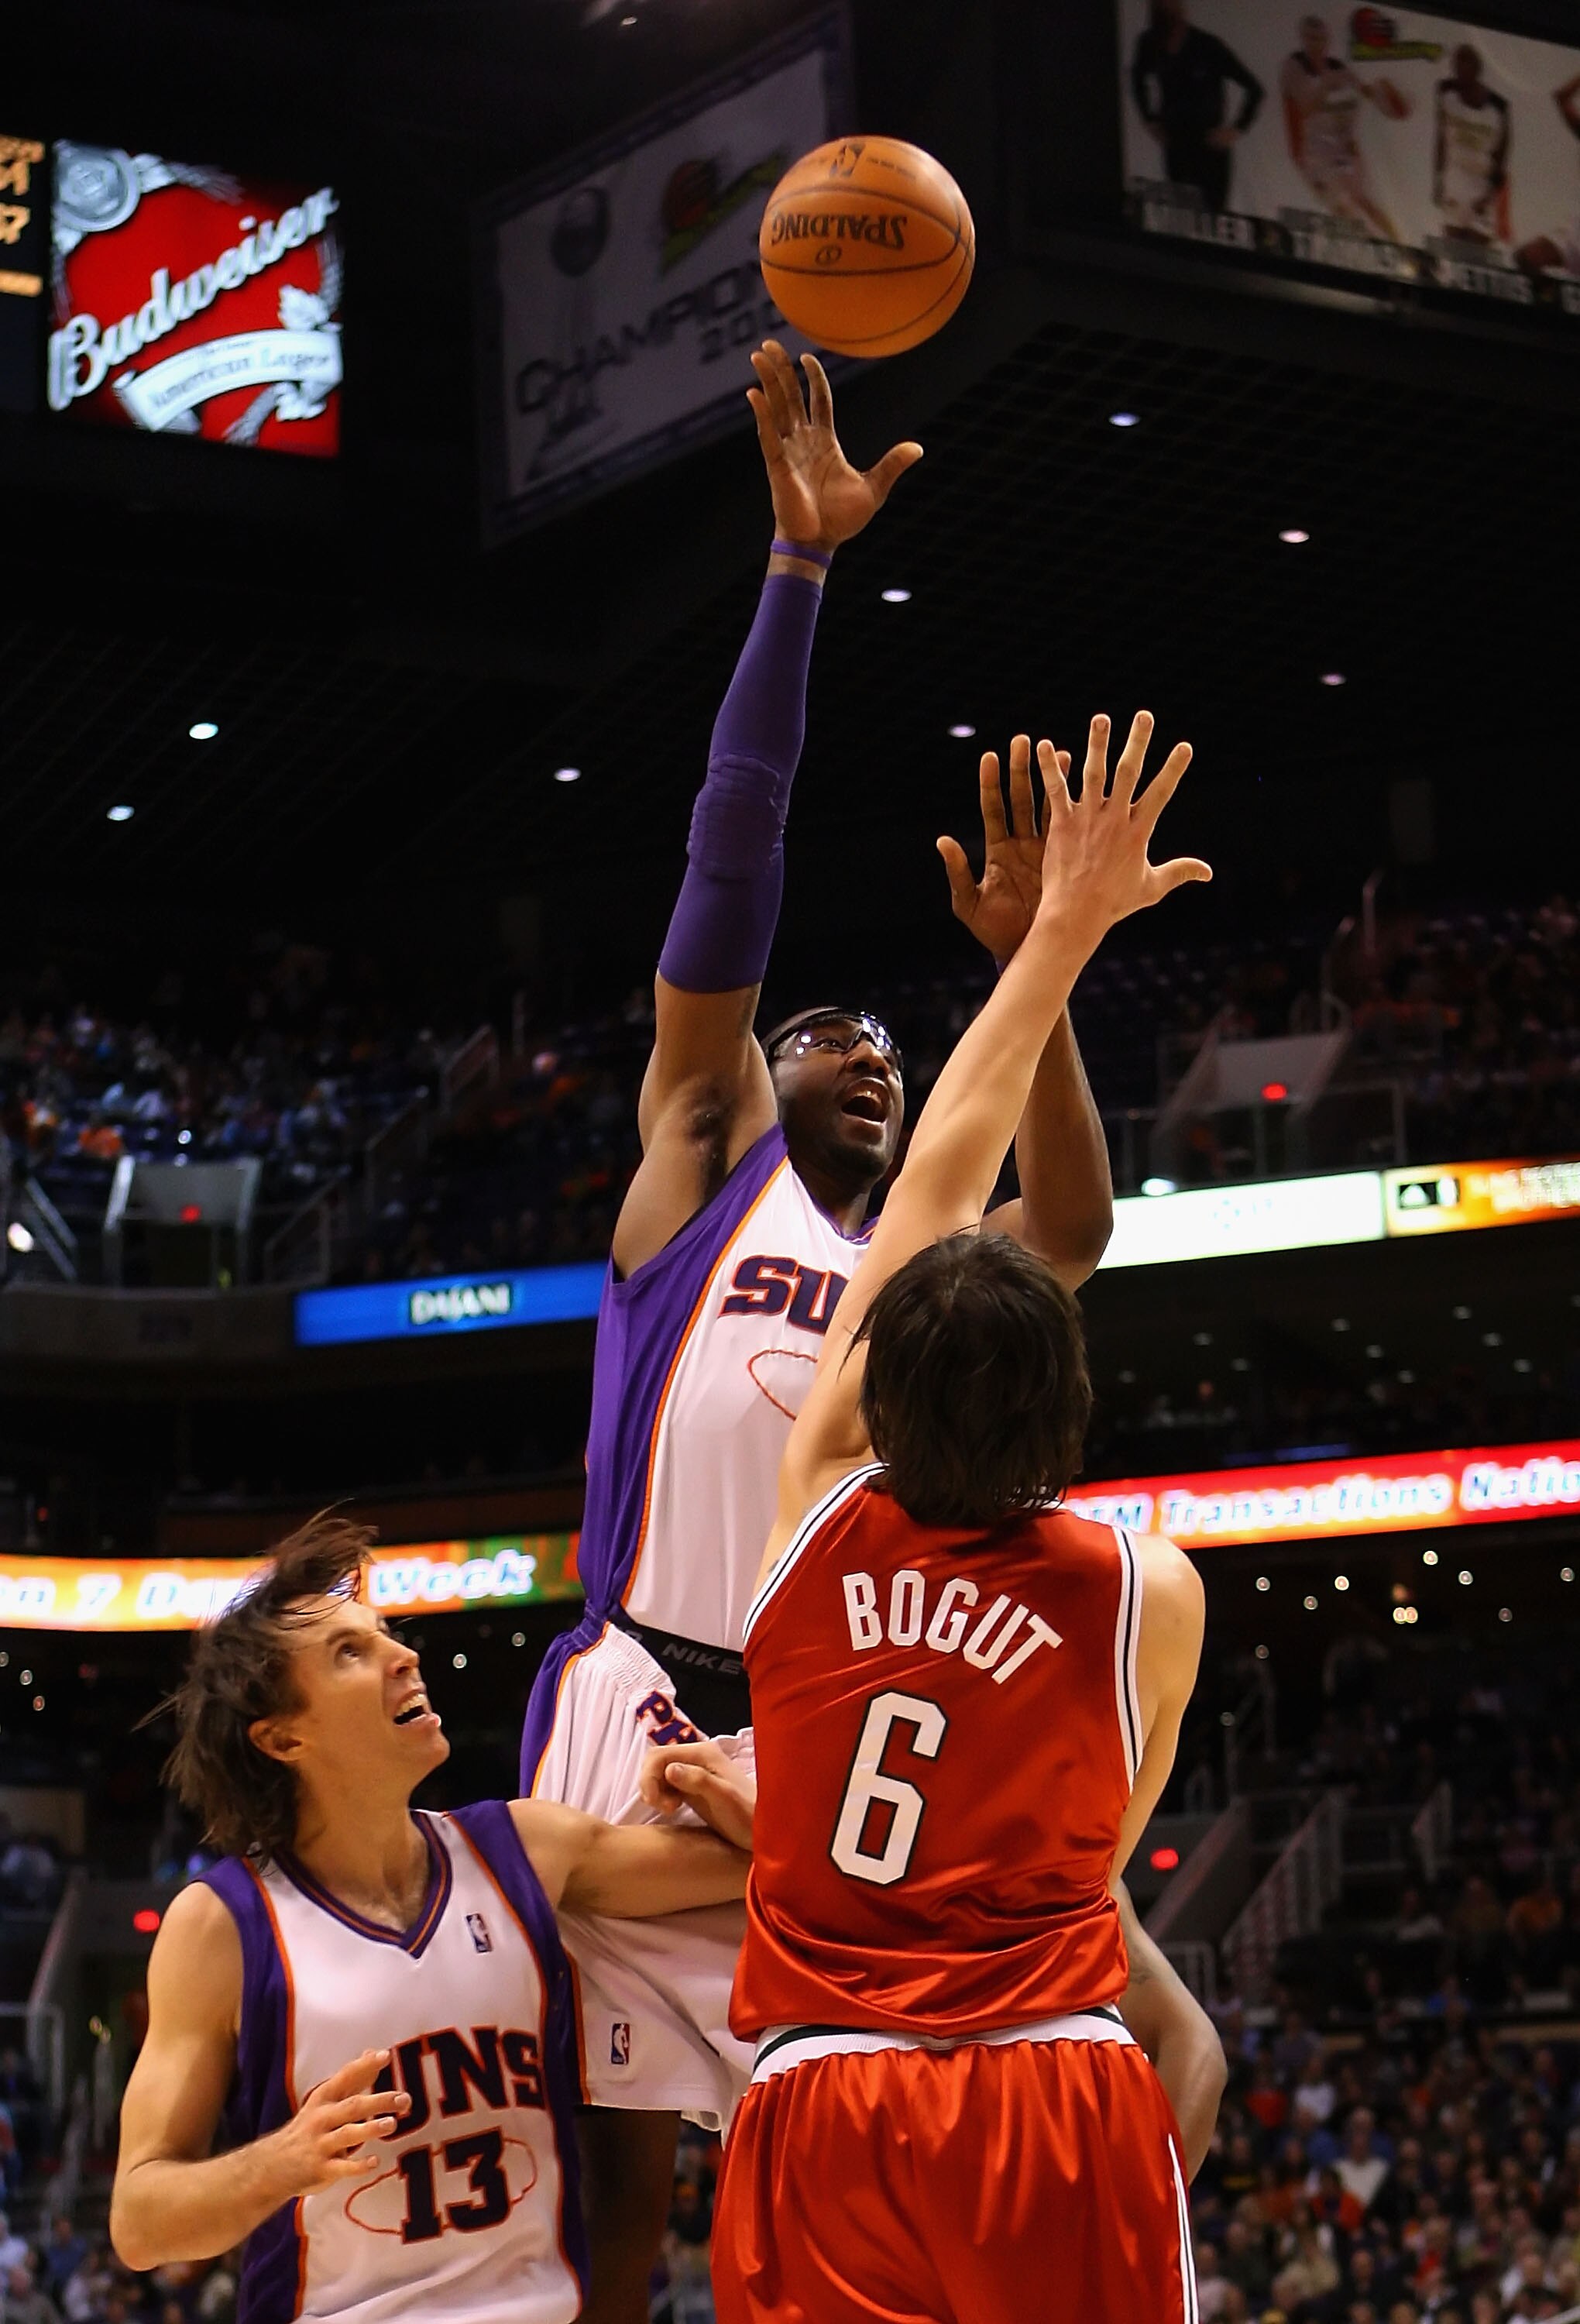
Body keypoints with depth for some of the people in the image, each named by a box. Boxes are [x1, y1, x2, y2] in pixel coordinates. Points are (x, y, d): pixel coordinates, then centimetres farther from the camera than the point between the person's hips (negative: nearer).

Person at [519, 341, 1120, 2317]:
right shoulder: (703, 1169, 12)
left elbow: (1074, 1225, -3)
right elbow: (731, 858, 5)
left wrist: (1034, 964, -14)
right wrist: (799, 563, -1)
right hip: (646, 1716, -3)